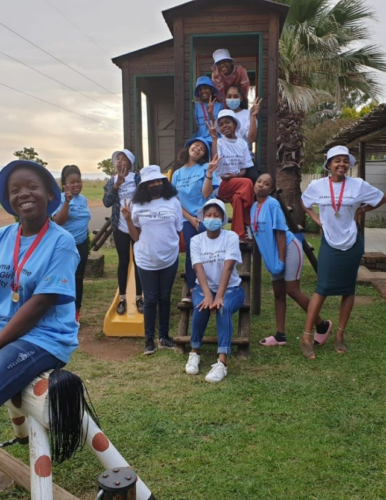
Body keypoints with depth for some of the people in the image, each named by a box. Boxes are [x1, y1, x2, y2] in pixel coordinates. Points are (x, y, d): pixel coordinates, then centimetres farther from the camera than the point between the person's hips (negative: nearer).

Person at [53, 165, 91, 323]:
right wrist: (67, 201, -33)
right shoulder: (60, 198, -13)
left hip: (81, 245, 6)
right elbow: (58, 221, -26)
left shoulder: (83, 199, 6)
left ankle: (76, 311, 26)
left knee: (79, 279, 13)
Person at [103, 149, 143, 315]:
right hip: (120, 227, 2)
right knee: (123, 262, 9)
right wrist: (117, 184, -16)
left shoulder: (137, 178, -4)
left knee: (138, 261, 6)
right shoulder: (112, 181, 5)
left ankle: (139, 298, 15)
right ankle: (122, 299, 16)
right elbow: (106, 202, -7)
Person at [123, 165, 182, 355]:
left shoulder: (173, 202, -3)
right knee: (150, 300, 6)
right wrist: (128, 219, -15)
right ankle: (149, 339, 16)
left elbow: (179, 231, 3)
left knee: (165, 298, 12)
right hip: (146, 261, 0)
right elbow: (136, 236, -2)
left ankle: (164, 336, 24)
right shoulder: (137, 205, -3)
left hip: (169, 259, 1)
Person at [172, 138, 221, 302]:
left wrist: (209, 173, -23)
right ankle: (191, 290, 12)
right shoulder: (177, 174, 11)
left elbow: (206, 193, -12)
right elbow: (176, 201, 7)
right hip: (188, 220, 3)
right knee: (191, 254, 4)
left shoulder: (205, 167, -1)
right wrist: (190, 218, -4)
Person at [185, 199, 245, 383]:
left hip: (231, 288, -2)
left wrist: (219, 296, -35)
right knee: (201, 306, -31)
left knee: (223, 307, -34)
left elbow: (228, 267, -23)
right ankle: (194, 352, -8)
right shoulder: (196, 240, -5)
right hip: (204, 287, 2)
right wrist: (208, 295, -34)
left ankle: (222, 362, -39)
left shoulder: (231, 237, -11)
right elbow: (199, 270, -17)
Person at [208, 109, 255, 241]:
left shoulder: (242, 143, 9)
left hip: (236, 182, 3)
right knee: (247, 183, -27)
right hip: (220, 184, -3)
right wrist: (214, 138, -22)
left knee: (238, 198, -30)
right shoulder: (219, 142, -2)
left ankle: (240, 234, -22)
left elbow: (244, 168, 7)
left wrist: (235, 175, -13)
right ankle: (246, 225, -18)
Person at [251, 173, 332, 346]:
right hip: (271, 254, 8)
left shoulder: (272, 204, -17)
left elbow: (281, 232, -19)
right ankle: (280, 335, 16)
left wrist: (281, 259, -21)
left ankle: (322, 325, 11)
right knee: (278, 293, 9)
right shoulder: (254, 206, 6)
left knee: (292, 291, -6)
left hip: (289, 249, -8)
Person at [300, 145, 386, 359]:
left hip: (352, 243, 1)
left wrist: (360, 211, 0)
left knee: (348, 289, 7)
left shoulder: (358, 185, -7)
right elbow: (304, 202, 15)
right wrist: (315, 218, 2)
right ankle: (306, 337, -2)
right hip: (329, 243, -1)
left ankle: (340, 335, 18)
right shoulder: (317, 186, -4)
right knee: (322, 288, -6)